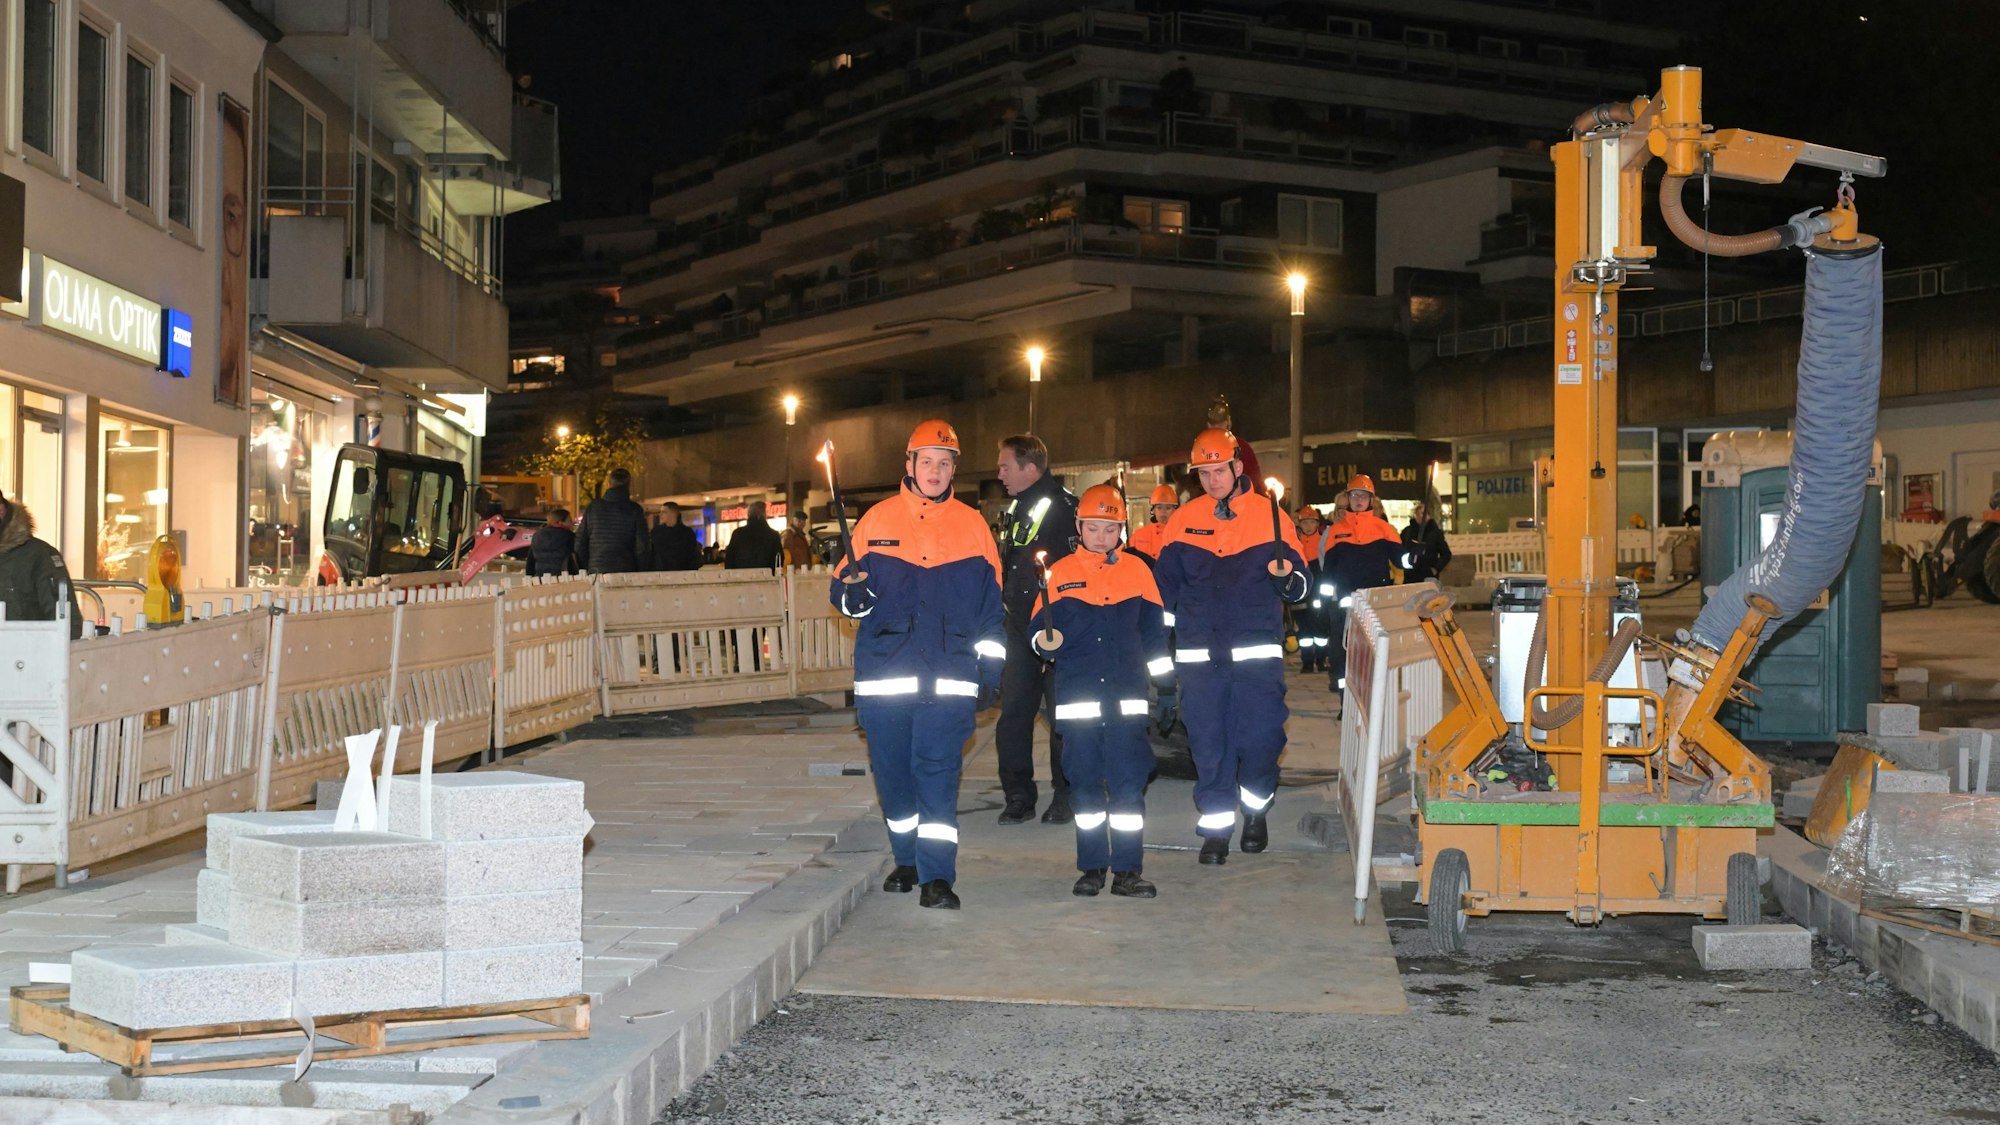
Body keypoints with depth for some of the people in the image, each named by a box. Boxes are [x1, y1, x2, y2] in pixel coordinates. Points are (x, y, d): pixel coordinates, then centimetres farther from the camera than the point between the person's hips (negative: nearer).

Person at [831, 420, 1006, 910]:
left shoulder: (972, 525, 8)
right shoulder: (877, 520, 7)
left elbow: (991, 604, 11)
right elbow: (845, 587, 11)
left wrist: (990, 667, 7)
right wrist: (852, 594, -13)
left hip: (949, 676, -1)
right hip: (884, 672, 1)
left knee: (937, 770, -9)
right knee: (891, 769, 8)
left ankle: (937, 876, -9)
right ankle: (908, 860, 27)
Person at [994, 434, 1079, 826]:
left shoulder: (1063, 508, -12)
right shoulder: (1015, 510, 15)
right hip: (1021, 627, 8)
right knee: (1013, 711, 5)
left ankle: (1065, 795, 11)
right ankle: (1018, 795, 12)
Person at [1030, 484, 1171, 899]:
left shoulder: (1137, 570, 7)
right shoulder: (1060, 573, 5)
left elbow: (1154, 632, 13)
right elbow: (1038, 629, 6)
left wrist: (1166, 686, 10)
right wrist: (1044, 641, -16)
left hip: (1127, 694, 0)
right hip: (1076, 697, 0)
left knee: (1128, 778, -4)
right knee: (1084, 778, 4)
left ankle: (1127, 870, 1)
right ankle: (1092, 867, 14)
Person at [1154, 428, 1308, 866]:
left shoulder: (1270, 515, 2)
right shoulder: (1184, 519, 7)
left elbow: (1299, 587, 4)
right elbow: (1165, 585, 13)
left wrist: (1286, 577, -18)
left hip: (1257, 653, -2)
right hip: (1199, 653, 2)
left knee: (1260, 737, -5)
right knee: (1208, 743, 1)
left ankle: (1255, 810, 21)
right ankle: (1216, 825, 12)